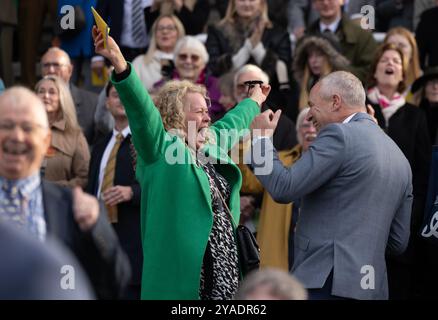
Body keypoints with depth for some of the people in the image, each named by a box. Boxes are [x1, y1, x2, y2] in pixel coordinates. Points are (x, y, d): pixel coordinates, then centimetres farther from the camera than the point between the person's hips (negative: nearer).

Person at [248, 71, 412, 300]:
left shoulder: (339, 135, -8)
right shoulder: (399, 158, 16)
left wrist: (261, 138, 2)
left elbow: (283, 188, -12)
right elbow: (398, 242, 17)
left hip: (326, 283, -8)